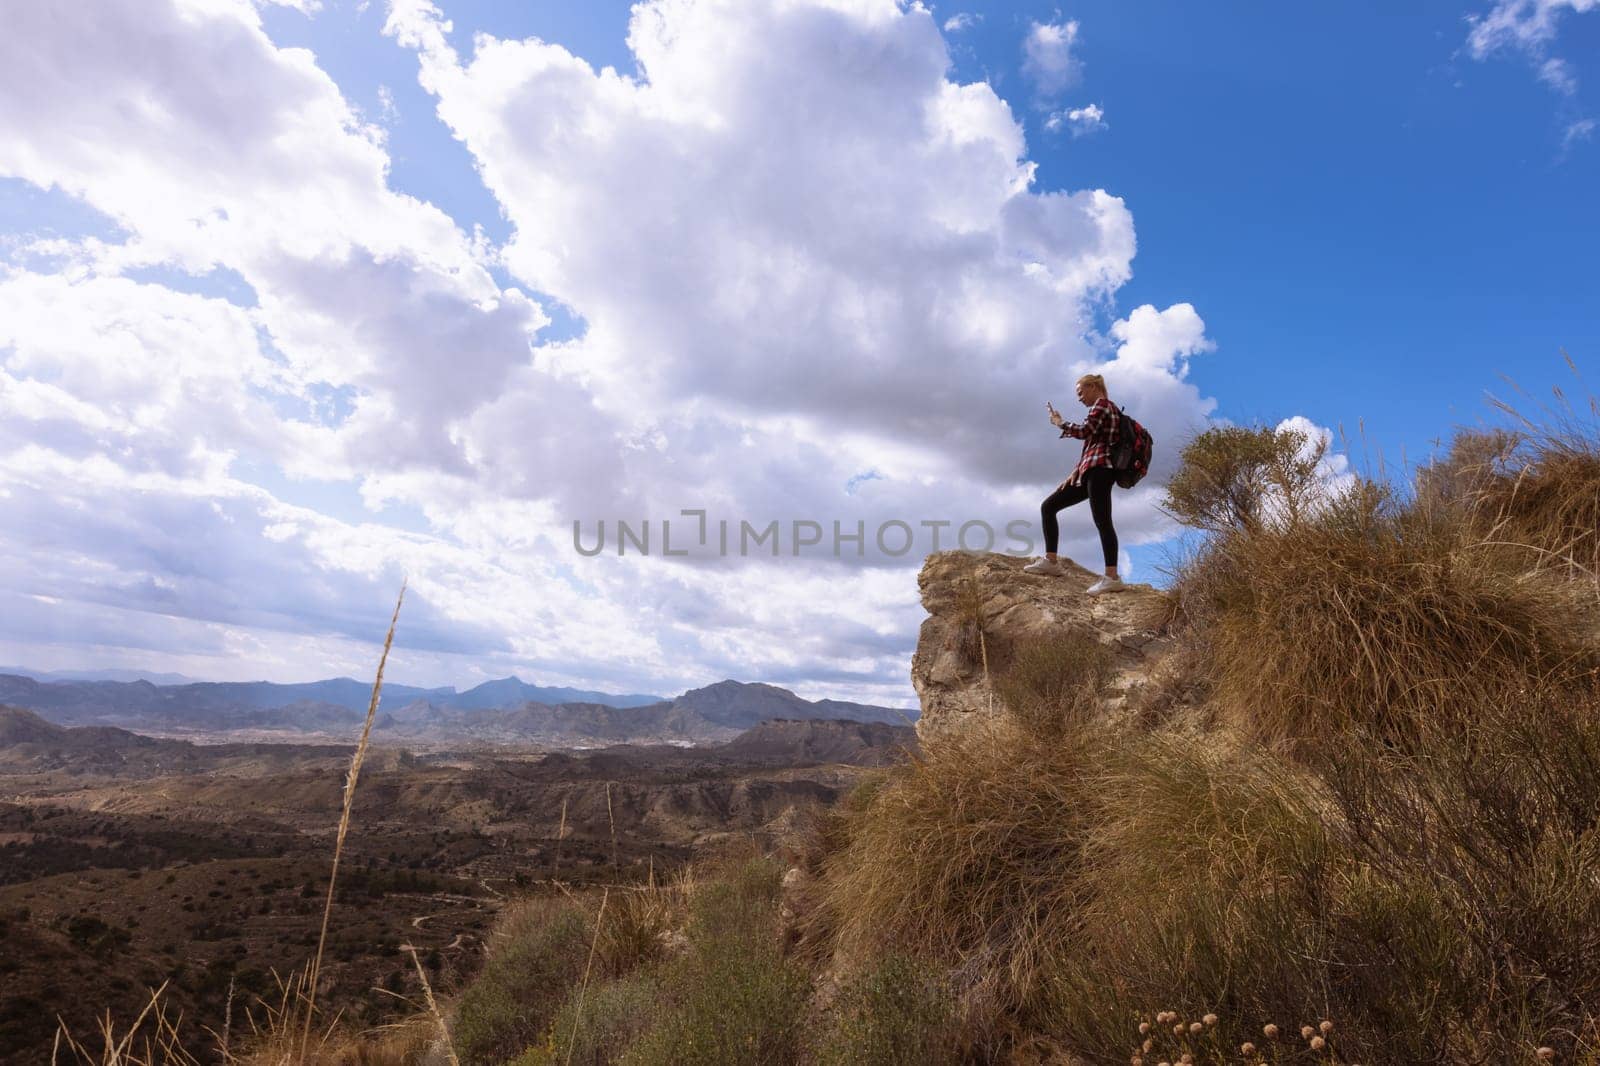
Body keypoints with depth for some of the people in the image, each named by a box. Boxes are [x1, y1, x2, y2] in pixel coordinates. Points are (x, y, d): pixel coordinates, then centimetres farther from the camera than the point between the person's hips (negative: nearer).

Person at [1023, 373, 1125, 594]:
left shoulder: (1102, 404, 2)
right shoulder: (1102, 409, 30)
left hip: (1099, 469, -10)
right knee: (1048, 506, 8)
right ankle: (1051, 561, 5)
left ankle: (1112, 577, -26)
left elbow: (1084, 431, -15)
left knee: (1102, 521, -19)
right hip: (1090, 472, 10)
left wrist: (1060, 423, 2)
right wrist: (1074, 474, 17)